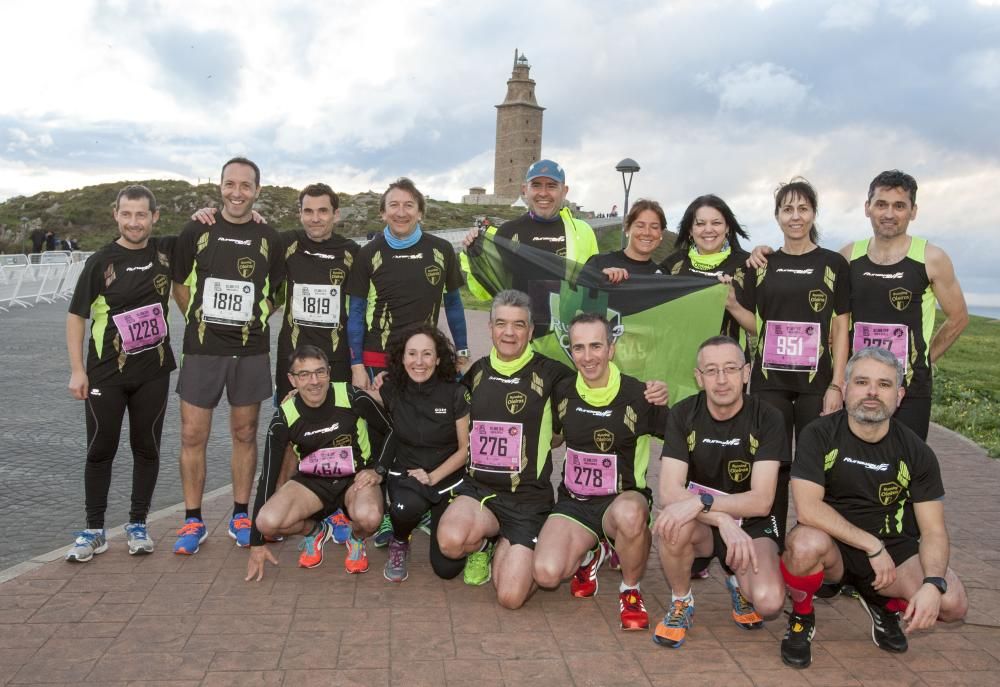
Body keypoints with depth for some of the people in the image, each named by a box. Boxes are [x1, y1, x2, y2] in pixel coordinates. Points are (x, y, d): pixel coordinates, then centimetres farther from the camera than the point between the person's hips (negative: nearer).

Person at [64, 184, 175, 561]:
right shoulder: (100, 261, -6)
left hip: (153, 371, 2)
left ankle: (138, 524, 22)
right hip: (106, 373, -2)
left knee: (147, 448, 8)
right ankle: (94, 530, 18)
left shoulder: (166, 251, 0)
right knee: (100, 450, 6)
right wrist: (77, 370, -7)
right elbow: (76, 316, -2)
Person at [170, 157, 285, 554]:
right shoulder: (196, 232, 2)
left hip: (251, 352, 1)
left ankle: (240, 516, 21)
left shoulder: (269, 239, 5)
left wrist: (254, 320, 1)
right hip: (202, 350, 0)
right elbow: (180, 285, 8)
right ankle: (193, 521, 13)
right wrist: (202, 321, 2)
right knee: (193, 435, 0)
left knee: (245, 434, 8)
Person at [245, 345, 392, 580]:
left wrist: (378, 470, -13)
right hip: (312, 481, 2)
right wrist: (256, 544, -4)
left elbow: (392, 431, 0)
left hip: (356, 477, -2)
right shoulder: (284, 418, -14)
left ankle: (357, 540, 4)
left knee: (368, 517, -36)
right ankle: (315, 531, 10)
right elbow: (268, 475, -7)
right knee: (267, 522, -25)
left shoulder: (353, 398, -19)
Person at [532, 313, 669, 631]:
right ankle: (589, 554, 15)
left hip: (623, 499, -3)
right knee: (546, 574, -23)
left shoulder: (639, 395, -11)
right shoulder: (562, 392, 1)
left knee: (629, 514, -41)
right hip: (573, 502, 3)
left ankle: (630, 591, -9)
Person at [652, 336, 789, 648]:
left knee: (769, 602, -28)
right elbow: (669, 492, -18)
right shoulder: (683, 415, -9)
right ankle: (681, 602, -5)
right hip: (701, 526, 1)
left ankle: (740, 584, 11)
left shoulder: (766, 418, -12)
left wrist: (702, 502, -35)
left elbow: (761, 501, -19)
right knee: (671, 523, -35)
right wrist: (724, 521, -33)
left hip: (751, 524, 0)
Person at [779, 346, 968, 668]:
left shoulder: (916, 452, -3)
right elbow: (807, 508, -21)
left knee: (953, 604, -23)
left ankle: (885, 603, 14)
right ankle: (801, 617, -3)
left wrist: (933, 583, -24)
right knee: (806, 543, -38)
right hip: (833, 545, -3)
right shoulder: (819, 435, -11)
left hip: (893, 548, 3)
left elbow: (933, 531, -5)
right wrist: (872, 545, -20)